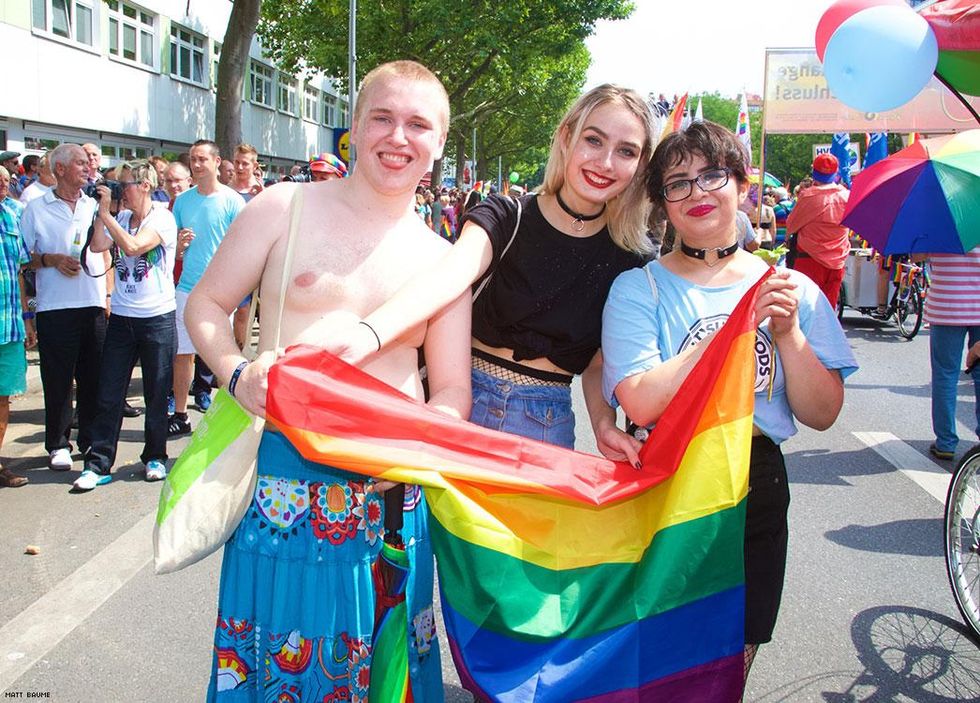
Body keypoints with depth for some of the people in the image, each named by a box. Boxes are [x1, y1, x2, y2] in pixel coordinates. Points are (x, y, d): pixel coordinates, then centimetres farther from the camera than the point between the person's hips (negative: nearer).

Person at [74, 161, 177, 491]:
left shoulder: (162, 218, -6)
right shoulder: (121, 218, 12)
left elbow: (132, 246, -20)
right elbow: (97, 245, -1)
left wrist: (105, 213, -13)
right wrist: (102, 211, 0)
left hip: (157, 317, -5)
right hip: (121, 317, 5)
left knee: (156, 394, 6)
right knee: (108, 394, 3)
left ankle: (155, 457, 21)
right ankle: (98, 464, 9)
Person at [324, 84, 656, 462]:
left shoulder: (627, 260, -1)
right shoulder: (506, 218, -8)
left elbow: (598, 363, 5)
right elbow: (449, 275, -28)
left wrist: (604, 425, -16)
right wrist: (367, 336, -47)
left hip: (547, 423, 2)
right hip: (467, 399, -1)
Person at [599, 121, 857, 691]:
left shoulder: (793, 290, 2)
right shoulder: (639, 288, -7)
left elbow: (822, 415, 0)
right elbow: (642, 403, -21)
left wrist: (789, 334, -15)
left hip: (758, 492, 3)